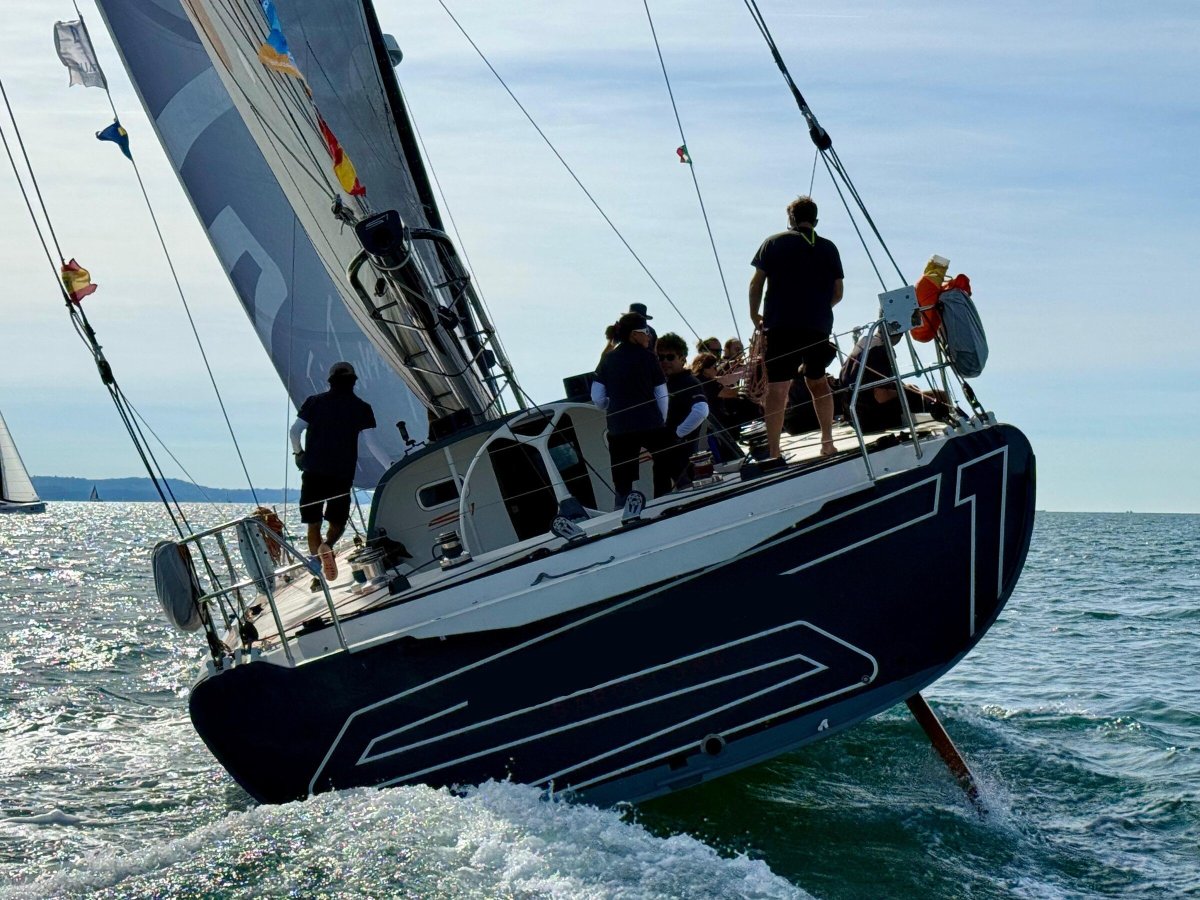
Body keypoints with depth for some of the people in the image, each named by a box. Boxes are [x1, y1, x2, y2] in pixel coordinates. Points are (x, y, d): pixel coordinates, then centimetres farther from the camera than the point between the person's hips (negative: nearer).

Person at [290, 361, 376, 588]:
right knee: (338, 521, 12)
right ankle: (327, 546, -21)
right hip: (343, 474, 0)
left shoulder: (315, 402, 7)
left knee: (313, 523, 7)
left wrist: (298, 453, 16)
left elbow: (295, 429, -1)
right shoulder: (362, 408, 5)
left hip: (313, 471, 0)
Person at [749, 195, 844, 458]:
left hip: (781, 326, -3)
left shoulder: (774, 243, 5)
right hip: (819, 327, 3)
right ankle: (828, 443, 21)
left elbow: (756, 283, 0)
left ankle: (773, 453, -12)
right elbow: (837, 293, 13)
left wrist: (755, 315, 12)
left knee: (777, 389, -5)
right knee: (817, 381, 22)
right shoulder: (828, 248, 11)